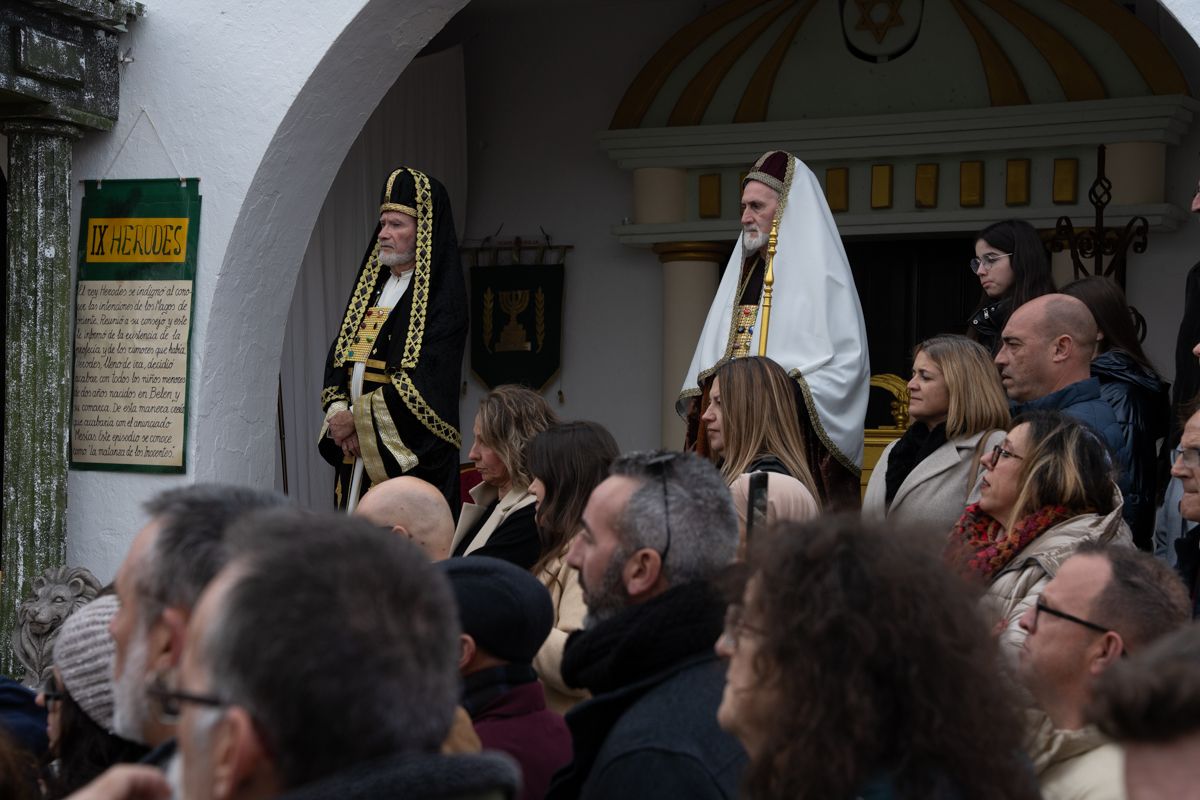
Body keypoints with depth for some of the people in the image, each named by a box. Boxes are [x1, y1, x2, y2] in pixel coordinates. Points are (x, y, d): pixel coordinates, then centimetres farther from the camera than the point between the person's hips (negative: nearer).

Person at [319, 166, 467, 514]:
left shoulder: (443, 297, -8)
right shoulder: (370, 287, 16)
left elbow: (426, 380, -18)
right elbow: (337, 359, 13)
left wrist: (358, 418, -15)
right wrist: (338, 413, -6)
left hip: (410, 458, -7)